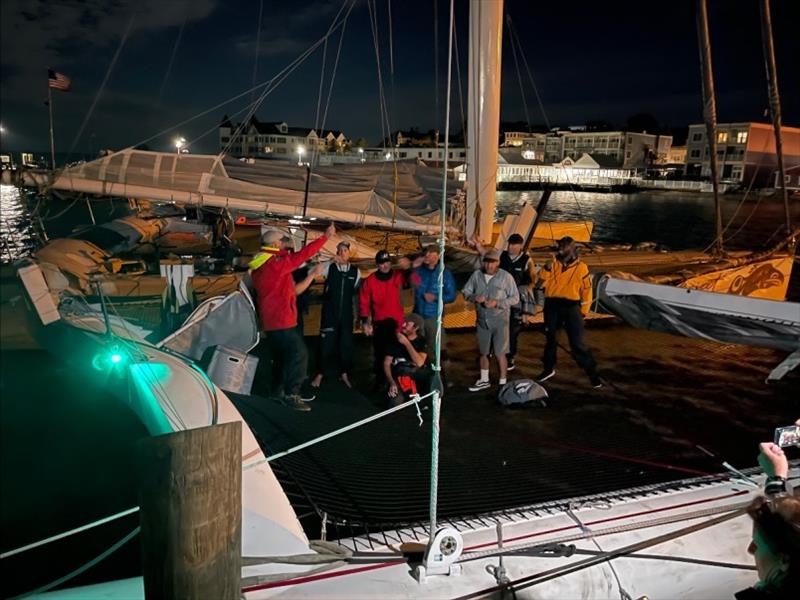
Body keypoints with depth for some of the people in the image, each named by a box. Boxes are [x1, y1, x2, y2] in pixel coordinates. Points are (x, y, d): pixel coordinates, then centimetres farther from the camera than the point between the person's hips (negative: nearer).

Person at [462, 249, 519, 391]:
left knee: (499, 353, -2)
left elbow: (515, 298, -9)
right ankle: (484, 381, 36)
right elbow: (466, 292, 5)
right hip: (482, 320, 4)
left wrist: (497, 303, -22)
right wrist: (474, 297, -17)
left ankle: (502, 383, 15)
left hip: (500, 320, -4)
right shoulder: (476, 275, -3)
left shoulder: (506, 277, -13)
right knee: (483, 352, 18)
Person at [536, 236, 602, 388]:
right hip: (552, 306, 4)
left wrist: (583, 312, -2)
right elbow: (542, 281, -1)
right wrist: (548, 265, -15)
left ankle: (592, 373, 4)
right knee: (551, 338, 16)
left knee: (578, 343, -7)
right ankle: (549, 368, 33)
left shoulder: (581, 267, -3)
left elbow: (587, 290, 0)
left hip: (571, 307, -4)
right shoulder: (554, 264, 7)